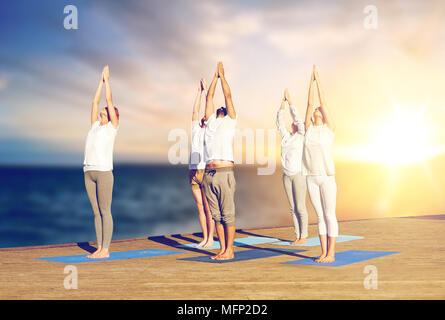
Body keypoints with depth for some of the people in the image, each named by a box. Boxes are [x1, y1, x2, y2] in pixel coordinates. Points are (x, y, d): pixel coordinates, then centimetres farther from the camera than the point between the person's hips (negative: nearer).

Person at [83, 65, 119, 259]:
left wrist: (107, 81, 11)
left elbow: (109, 100, 2)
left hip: (104, 172, -6)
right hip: (89, 172, 6)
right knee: (96, 212, 8)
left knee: (105, 211, -4)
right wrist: (101, 81, 25)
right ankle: (99, 248, 13)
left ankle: (105, 250, -1)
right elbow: (95, 102, 21)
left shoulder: (113, 126, 4)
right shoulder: (95, 125, 19)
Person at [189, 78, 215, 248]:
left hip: (206, 172, -5)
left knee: (208, 207, -3)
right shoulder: (196, 130, 16)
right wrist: (199, 92, 15)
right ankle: (205, 238, 14)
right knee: (200, 207, 8)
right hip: (193, 172, 5)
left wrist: (207, 91, 3)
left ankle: (211, 239, 2)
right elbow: (195, 111, 13)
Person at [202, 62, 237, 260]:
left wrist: (222, 76, 14)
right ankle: (222, 249, 16)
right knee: (216, 215, 8)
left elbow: (228, 96, 6)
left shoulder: (230, 122, 8)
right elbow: (209, 98, 21)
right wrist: (215, 78, 26)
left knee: (227, 214, -3)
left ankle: (229, 250, 3)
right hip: (209, 174, 5)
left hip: (225, 173, -5)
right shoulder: (211, 123, 19)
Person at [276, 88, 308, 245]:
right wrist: (282, 104, 5)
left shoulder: (302, 136, -2)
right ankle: (297, 236, 14)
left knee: (300, 207, -4)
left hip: (298, 174, -6)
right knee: (292, 208, 8)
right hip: (287, 175, 6)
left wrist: (290, 101, -8)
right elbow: (279, 122, 10)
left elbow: (297, 118, -10)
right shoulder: (285, 136, 13)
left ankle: (303, 236, 4)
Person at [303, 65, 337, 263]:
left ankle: (331, 253, 4)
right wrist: (311, 82, 11)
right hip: (311, 178, 4)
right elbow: (309, 103, 8)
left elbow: (323, 102, 0)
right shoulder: (309, 128, 11)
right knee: (320, 216, 8)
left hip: (327, 177, -4)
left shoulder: (329, 128, 2)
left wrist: (318, 80, 5)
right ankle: (323, 252, 14)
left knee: (330, 216, -1)